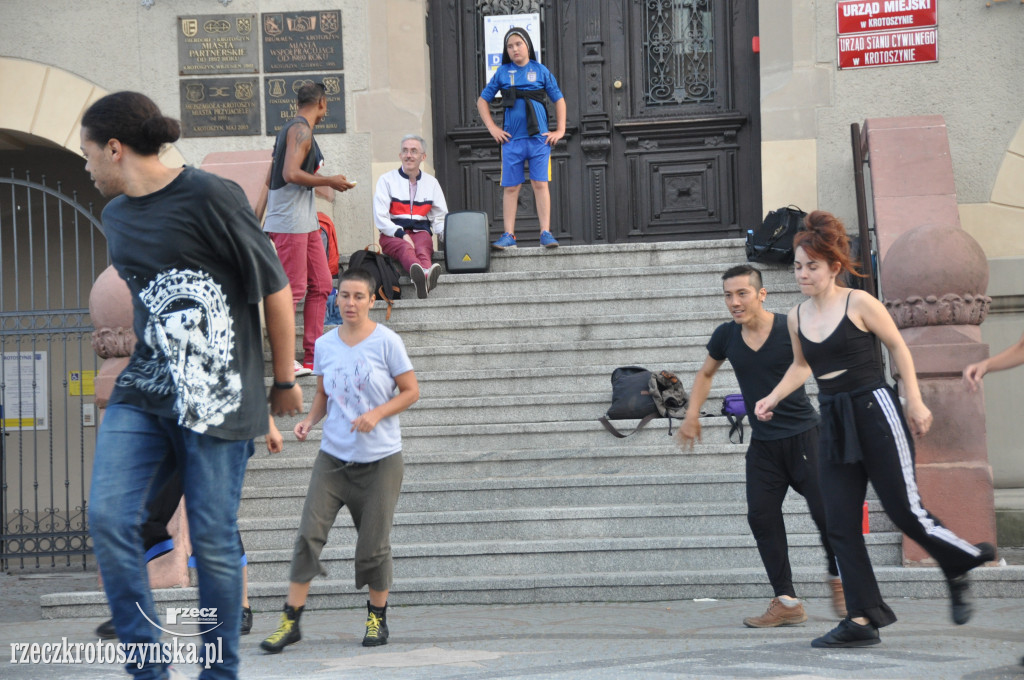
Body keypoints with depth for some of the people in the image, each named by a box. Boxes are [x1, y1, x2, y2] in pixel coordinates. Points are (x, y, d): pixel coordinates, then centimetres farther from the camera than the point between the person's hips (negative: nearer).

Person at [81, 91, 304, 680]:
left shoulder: (209, 198, -9)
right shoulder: (117, 215, 14)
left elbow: (276, 290, -4)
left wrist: (285, 381, 2)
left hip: (218, 397, -6)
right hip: (142, 391, 6)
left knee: (213, 541, -1)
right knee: (108, 519, -10)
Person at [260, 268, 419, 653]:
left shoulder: (386, 341, -6)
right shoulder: (324, 345, 4)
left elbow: (411, 391, -3)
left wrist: (376, 414, -17)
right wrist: (309, 420, -4)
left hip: (380, 458, -3)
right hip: (333, 455, 3)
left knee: (374, 542, 1)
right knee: (309, 532, -9)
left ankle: (377, 617, 21)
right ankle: (291, 620, -6)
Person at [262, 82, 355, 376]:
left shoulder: (292, 128, 20)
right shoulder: (301, 129, -11)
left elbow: (270, 179, 21)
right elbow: (291, 174, -23)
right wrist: (329, 181, -13)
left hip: (305, 220, 10)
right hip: (290, 222, -10)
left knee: (321, 284, 9)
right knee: (293, 289, -8)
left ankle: (313, 357, 10)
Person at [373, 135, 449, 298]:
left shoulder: (431, 183, 19)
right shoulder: (387, 180, 9)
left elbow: (440, 218, 18)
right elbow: (380, 218, 0)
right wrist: (402, 235, -17)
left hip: (420, 232, 2)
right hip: (392, 235, -2)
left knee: (422, 248, -36)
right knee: (406, 248, -38)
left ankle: (424, 279, -71)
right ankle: (425, 274, -73)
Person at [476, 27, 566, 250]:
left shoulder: (540, 71, 6)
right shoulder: (503, 72, 7)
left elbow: (559, 100, 12)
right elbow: (482, 101, 13)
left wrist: (560, 130, 5)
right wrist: (492, 128, 4)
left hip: (539, 137, -1)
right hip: (511, 139, 1)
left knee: (540, 184, -3)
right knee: (510, 187, 2)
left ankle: (546, 233, -2)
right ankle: (509, 235, 5)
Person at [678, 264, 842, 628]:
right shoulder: (726, 336, 2)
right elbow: (705, 374, 22)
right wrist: (692, 415, 12)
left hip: (803, 434, -4)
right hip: (762, 443, 4)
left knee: (825, 510, -8)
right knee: (762, 516, -5)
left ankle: (838, 579, 20)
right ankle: (786, 602, 1)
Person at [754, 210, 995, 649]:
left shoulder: (859, 304, -8)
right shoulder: (797, 317, 8)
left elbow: (898, 347, 0)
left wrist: (915, 402, -3)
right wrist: (773, 398, 10)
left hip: (875, 412, -5)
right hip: (834, 423, 6)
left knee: (905, 511, -6)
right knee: (840, 525, -2)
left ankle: (961, 567, 21)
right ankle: (863, 618, 1)